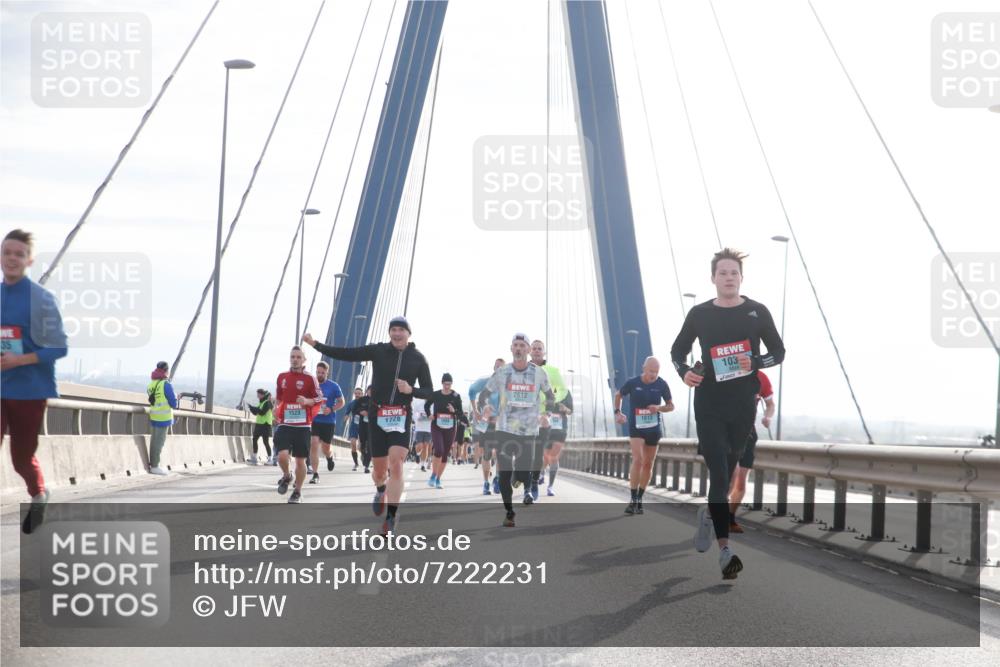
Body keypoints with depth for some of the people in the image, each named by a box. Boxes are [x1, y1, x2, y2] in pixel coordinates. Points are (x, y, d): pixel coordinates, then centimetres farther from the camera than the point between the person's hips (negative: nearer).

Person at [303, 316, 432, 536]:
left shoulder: (417, 359, 3)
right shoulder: (378, 351, 1)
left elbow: (428, 391, 6)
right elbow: (345, 354, -2)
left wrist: (411, 390, -14)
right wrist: (316, 344, -8)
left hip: (401, 418, -1)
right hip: (378, 416, 1)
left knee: (396, 465, -18)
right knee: (380, 470, 6)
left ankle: (391, 518, -14)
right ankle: (381, 491, 44)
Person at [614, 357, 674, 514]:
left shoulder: (661, 384, -7)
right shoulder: (632, 383, -9)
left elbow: (671, 405, 3)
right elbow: (618, 395, 10)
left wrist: (659, 408, -17)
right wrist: (618, 412, -4)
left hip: (654, 428, 3)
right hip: (636, 428, -3)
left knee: (648, 464, 10)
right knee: (637, 460, -19)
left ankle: (639, 499, 23)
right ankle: (633, 500, -17)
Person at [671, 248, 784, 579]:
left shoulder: (757, 312, 0)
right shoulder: (700, 313, 0)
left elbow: (778, 352, 5)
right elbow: (678, 350, 12)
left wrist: (755, 362, -15)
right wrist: (684, 372, -9)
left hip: (743, 405, 2)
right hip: (709, 405, -2)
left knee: (728, 468, 16)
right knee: (718, 472, -10)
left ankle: (709, 513, 46)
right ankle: (725, 549, -14)